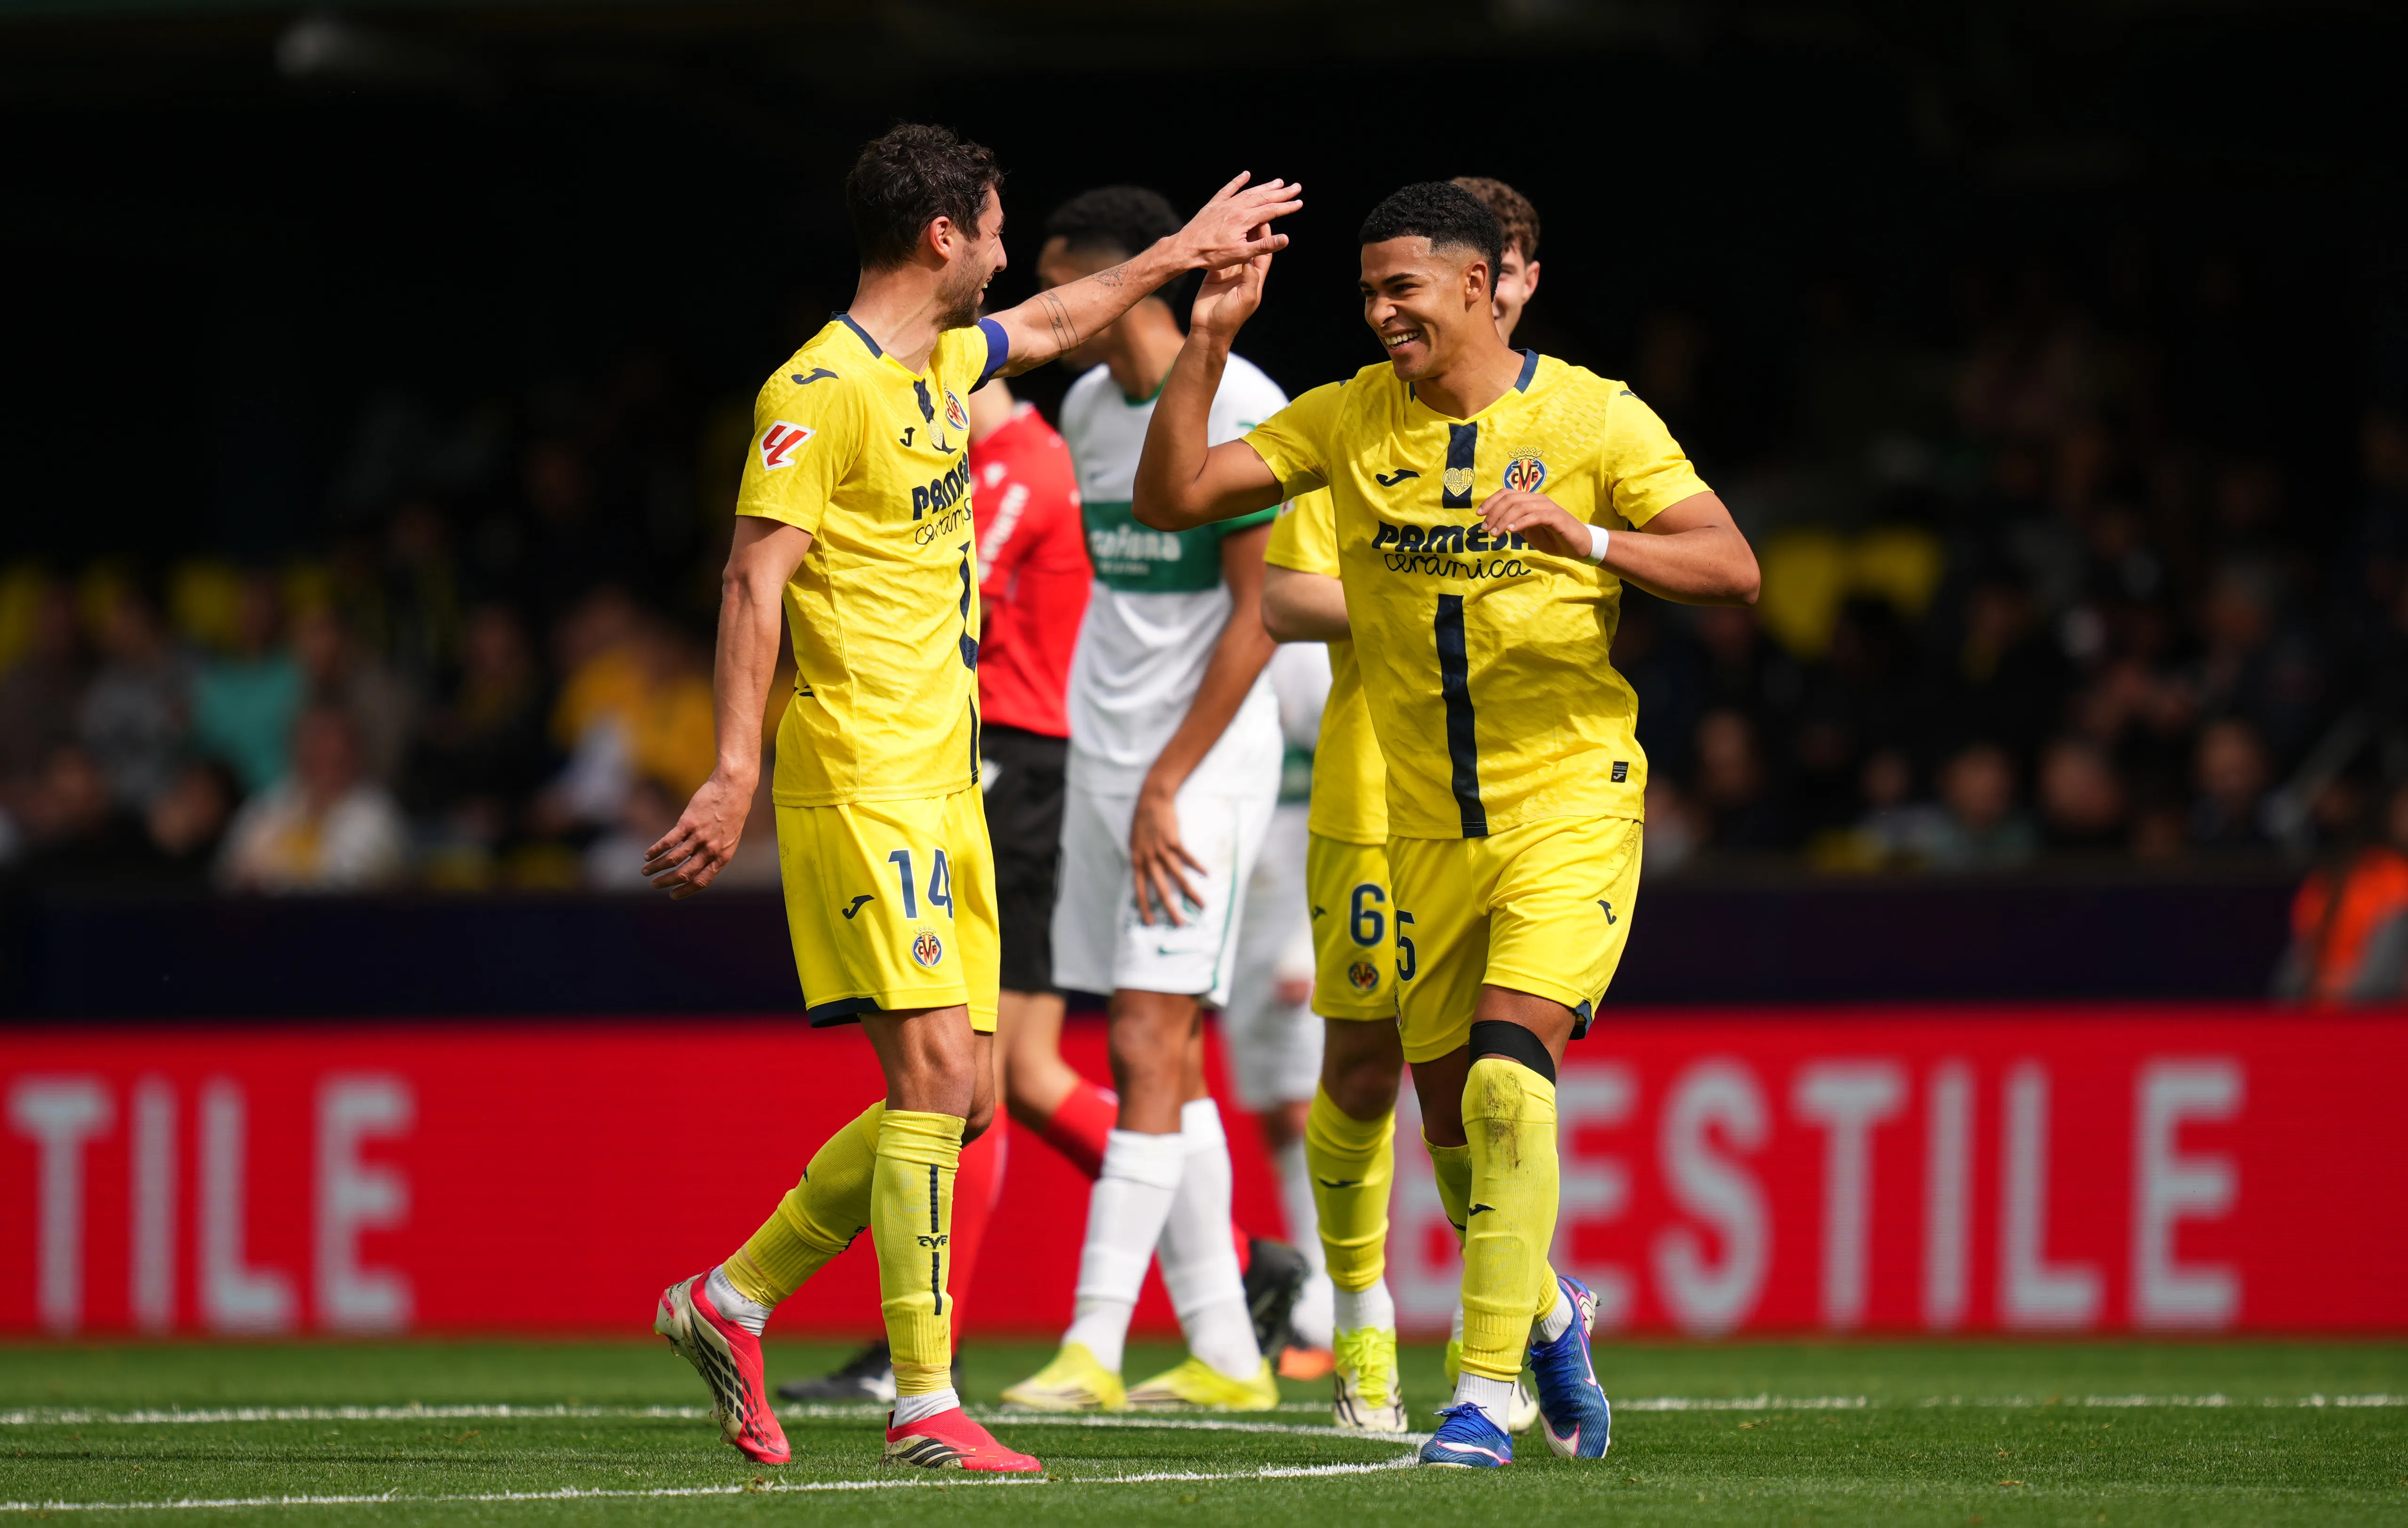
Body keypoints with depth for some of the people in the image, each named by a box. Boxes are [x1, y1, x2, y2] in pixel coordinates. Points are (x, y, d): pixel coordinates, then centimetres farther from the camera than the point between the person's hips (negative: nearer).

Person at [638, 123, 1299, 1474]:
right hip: (861, 786, -9)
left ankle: (731, 1302, 19)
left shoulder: (945, 363, 15)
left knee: (961, 1097, 7)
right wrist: (736, 772, -24)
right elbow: (756, 579, -17)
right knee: (935, 1073, -16)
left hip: (944, 785, 9)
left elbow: (1047, 329, 38)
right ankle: (927, 1407, -15)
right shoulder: (822, 390, -12)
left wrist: (1181, 253, 47)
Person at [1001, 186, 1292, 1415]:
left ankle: (1094, 1347, -16)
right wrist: (1114, 774, 15)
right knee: (1159, 1065, 7)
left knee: (1151, 1048, -12)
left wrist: (1165, 786, -15)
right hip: (1105, 757, 8)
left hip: (1201, 760, -8)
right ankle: (1222, 1356, 11)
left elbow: (1256, 617, -13)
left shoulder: (1241, 413, -13)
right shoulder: (1086, 407, 11)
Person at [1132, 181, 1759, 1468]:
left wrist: (1585, 537, -27)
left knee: (1507, 1079, -21)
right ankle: (1546, 1314, 38)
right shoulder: (1349, 421, 4)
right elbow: (1167, 501, 0)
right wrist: (1207, 344, -10)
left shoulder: (1594, 418, -5)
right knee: (1454, 1126, 8)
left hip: (1570, 807, -4)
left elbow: (1732, 570, -12)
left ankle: (1486, 1399, -19)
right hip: (1426, 825, 4)